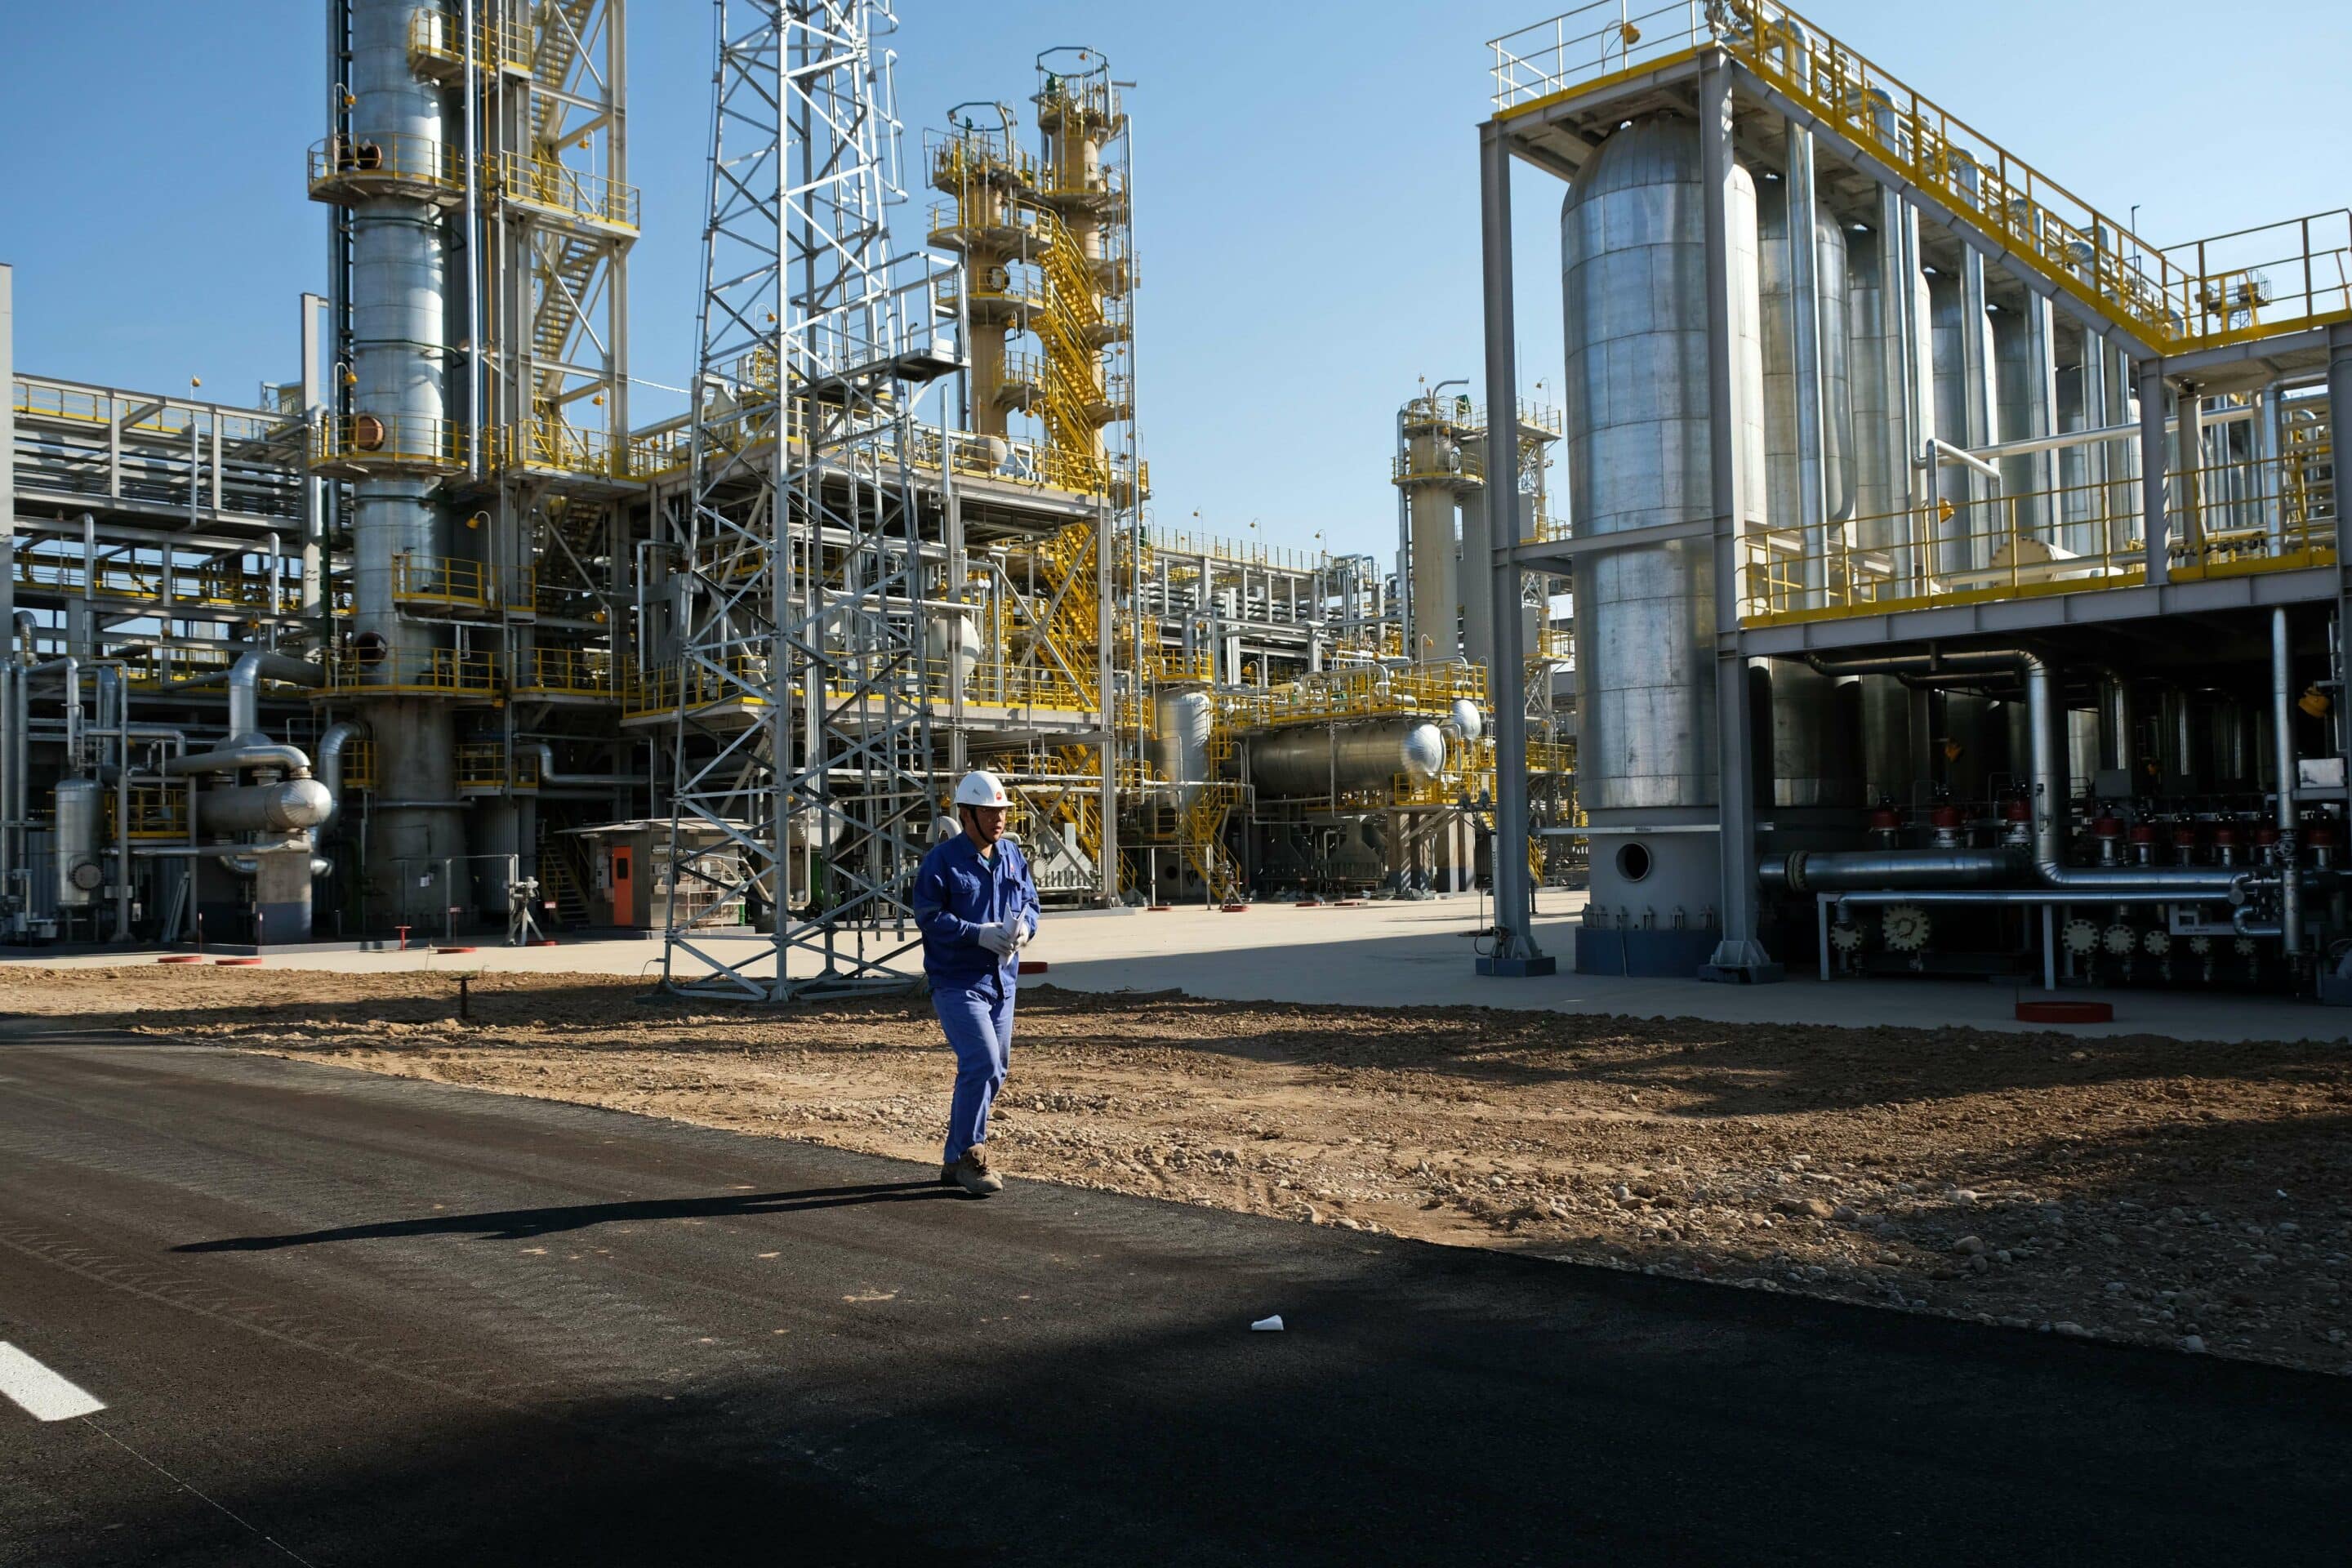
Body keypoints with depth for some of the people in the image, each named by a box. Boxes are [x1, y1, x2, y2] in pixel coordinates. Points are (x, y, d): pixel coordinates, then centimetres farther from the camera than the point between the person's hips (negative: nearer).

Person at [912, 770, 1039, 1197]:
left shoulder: (1012, 855, 10)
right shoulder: (942, 860, -9)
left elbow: (1030, 901, 15)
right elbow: (929, 916, -14)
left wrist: (1024, 926, -7)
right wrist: (979, 934, -22)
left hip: (1002, 980, 7)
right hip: (957, 982, -7)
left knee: (994, 1071, 11)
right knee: (982, 1064, -17)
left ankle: (956, 1159, 24)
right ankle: (970, 1157, -2)